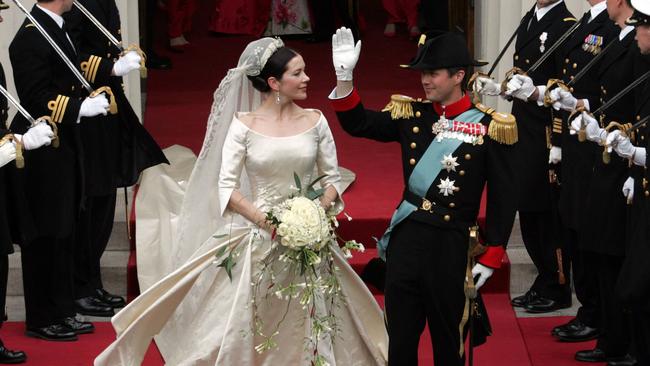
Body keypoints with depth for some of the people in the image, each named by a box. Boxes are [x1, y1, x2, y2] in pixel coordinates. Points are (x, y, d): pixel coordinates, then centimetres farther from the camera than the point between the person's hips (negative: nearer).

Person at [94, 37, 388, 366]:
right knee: (246, 322, 2)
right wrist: (265, 221, -17)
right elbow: (226, 186, -6)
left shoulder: (315, 122, 3)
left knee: (307, 324, 4)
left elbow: (332, 178, 7)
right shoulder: (244, 125, -3)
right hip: (258, 238, -2)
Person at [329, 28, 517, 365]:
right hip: (405, 240, 3)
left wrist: (491, 257, -6)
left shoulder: (489, 127, -6)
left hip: (451, 248, -3)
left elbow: (503, 198, -4)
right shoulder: (411, 114, 5)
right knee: (400, 338, 9)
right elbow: (357, 123, 6)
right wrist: (344, 76, -9)